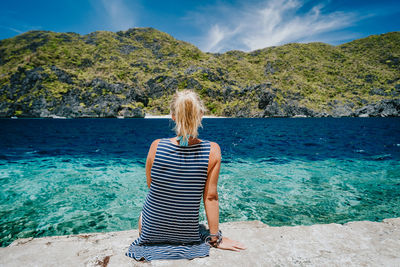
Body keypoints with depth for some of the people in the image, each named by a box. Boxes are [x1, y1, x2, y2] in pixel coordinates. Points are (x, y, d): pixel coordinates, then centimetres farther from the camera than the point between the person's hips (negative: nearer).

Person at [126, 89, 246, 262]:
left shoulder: (156, 146, -21)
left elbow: (151, 187, -6)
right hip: (188, 236, 1)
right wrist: (215, 238, 0)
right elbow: (210, 197, -13)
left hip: (151, 233, -1)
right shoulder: (212, 151, -21)